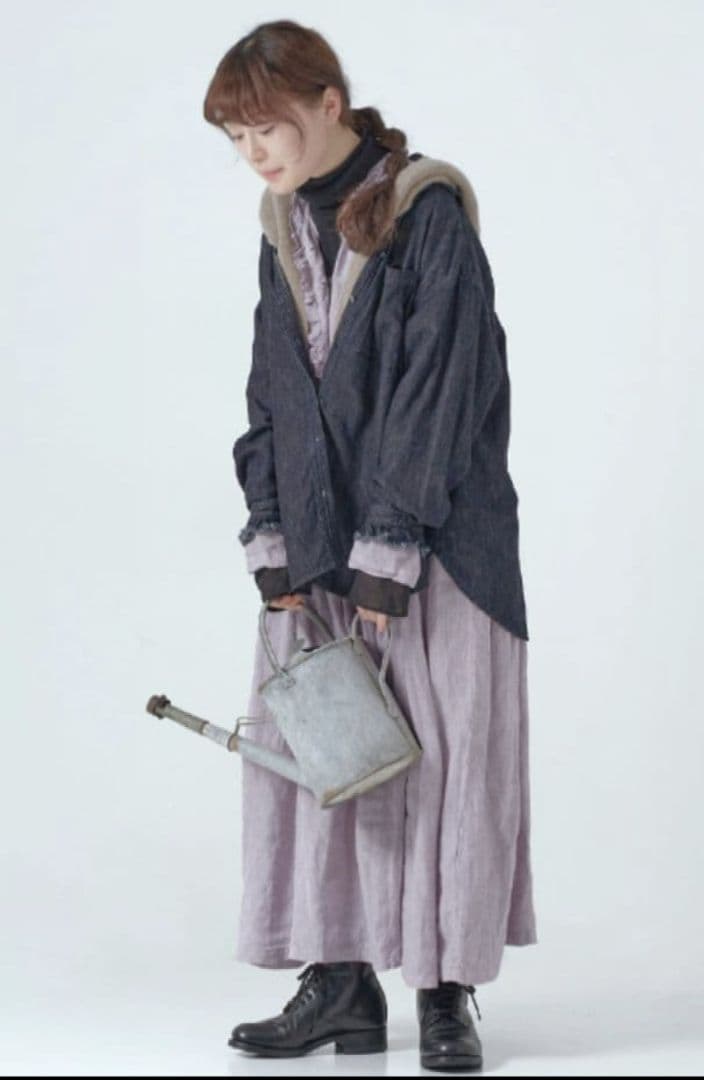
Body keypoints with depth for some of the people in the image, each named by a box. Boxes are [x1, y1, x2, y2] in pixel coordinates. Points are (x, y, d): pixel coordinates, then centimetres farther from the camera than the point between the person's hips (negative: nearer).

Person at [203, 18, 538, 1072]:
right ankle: (341, 983, 9)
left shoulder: (429, 215, -11)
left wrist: (388, 552, -18)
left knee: (441, 745, -2)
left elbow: (435, 392, -16)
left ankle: (446, 992, 7)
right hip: (324, 532, 6)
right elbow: (274, 393, 9)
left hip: (436, 534, -6)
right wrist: (274, 544, -1)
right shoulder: (285, 228, 9)